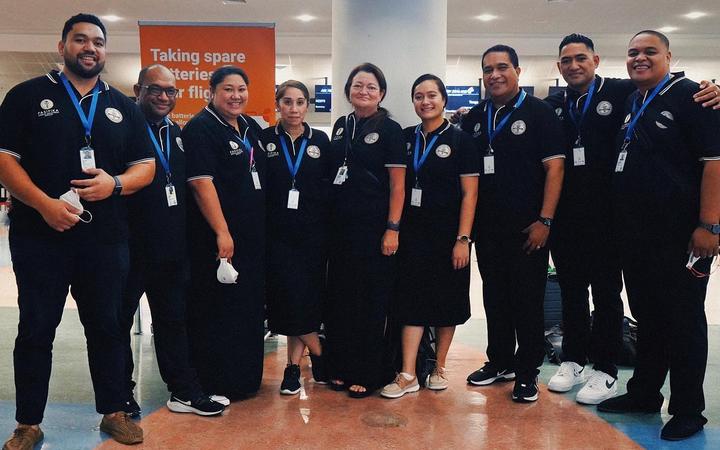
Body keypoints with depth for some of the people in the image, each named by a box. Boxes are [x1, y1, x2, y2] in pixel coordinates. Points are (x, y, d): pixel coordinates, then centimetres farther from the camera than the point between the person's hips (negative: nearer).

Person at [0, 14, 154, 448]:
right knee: (36, 330, 8)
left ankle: (114, 412, 25)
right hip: (39, 237, -2)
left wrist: (115, 184, -11)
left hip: (107, 240, 3)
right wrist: (44, 203, -18)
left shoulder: (123, 107, 12)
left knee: (107, 327, 11)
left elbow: (146, 166, 10)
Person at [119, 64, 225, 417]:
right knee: (119, 321, 10)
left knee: (173, 320, 13)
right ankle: (120, 395, 25)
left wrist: (183, 238, 11)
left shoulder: (177, 133, 12)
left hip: (171, 249, 6)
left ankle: (184, 391, 23)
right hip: (129, 245, -6)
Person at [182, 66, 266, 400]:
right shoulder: (201, 129, -11)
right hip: (218, 239, -8)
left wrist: (261, 229, 19)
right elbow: (201, 182, -19)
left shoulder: (251, 128, 14)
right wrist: (222, 232, -22)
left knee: (251, 307, 15)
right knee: (217, 310, 1)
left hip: (253, 236, 9)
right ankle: (216, 385, 13)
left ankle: (246, 377, 28)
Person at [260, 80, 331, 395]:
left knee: (308, 299, 2)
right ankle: (319, 355, 17)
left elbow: (331, 186, 8)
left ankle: (294, 366, 16)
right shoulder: (265, 140, 4)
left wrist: (329, 226, 0)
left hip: (313, 233, 1)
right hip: (277, 233, -1)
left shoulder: (321, 141, 7)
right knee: (290, 299, -4)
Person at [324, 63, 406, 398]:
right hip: (341, 225, 6)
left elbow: (397, 184, -7)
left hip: (374, 226, -6)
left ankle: (367, 374, 14)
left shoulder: (389, 129, -4)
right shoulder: (341, 126, 12)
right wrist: (327, 220, 12)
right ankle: (342, 367, 23)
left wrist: (392, 229, -14)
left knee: (370, 300, 1)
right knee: (340, 295, 10)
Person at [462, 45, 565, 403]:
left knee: (528, 300, 3)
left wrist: (544, 220, -14)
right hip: (487, 227, 5)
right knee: (495, 296, 13)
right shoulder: (474, 118, 11)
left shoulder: (538, 112, -3)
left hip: (527, 227, -4)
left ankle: (527, 372, 16)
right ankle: (499, 361, 28)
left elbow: (554, 167, -8)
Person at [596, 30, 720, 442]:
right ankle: (644, 393, 30)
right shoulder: (629, 103, 14)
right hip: (635, 235, 7)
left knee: (684, 322, 3)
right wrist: (619, 224, 15)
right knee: (647, 317, 16)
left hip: (680, 236, -7)